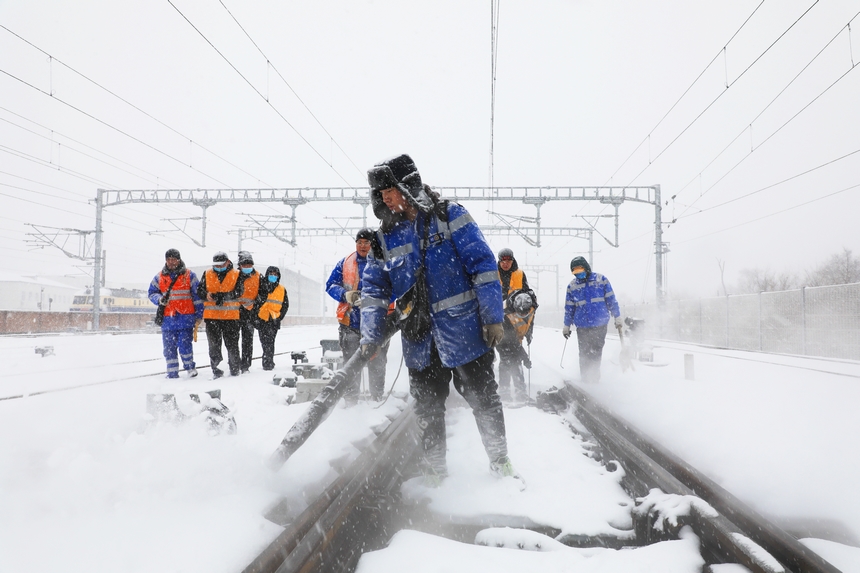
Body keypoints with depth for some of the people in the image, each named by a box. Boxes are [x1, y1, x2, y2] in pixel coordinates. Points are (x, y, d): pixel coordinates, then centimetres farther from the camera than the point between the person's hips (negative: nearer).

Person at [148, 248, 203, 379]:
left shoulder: (189, 275, 5)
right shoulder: (159, 277, 11)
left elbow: (197, 296, 5)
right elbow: (152, 293, 18)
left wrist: (199, 315, 2)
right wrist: (160, 299, -5)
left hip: (186, 317, -3)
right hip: (167, 318, 3)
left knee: (184, 345, -10)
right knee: (169, 348, 5)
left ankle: (190, 367, 12)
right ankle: (172, 373, 15)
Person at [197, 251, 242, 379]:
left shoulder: (236, 275, 2)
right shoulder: (207, 275, 9)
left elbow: (237, 292, -10)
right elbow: (199, 291, 4)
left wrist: (221, 295, -24)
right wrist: (207, 295, -19)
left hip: (231, 316, -2)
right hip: (211, 316, 2)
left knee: (232, 344, 4)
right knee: (214, 344, 5)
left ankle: (235, 368, 20)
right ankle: (215, 369, 15)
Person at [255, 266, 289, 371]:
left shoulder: (282, 290, 8)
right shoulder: (261, 287, 4)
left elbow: (285, 306, 11)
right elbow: (255, 303, 2)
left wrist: (279, 317, 2)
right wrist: (255, 317, -6)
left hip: (274, 321, 0)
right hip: (262, 320, 0)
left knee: (269, 342, -2)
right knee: (265, 342, 0)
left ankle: (268, 363, 2)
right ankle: (268, 363, 6)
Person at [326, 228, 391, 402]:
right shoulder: (345, 263, 10)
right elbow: (331, 285, 9)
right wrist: (345, 295, -11)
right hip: (350, 322, 2)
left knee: (377, 366, 6)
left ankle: (377, 400, 18)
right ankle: (350, 400, 19)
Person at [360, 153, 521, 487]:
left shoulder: (449, 217, -7)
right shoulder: (385, 239, 6)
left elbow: (483, 265, -9)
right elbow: (374, 290, 9)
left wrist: (493, 318, -12)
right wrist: (371, 337, 0)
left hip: (465, 330, -3)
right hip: (420, 339, 4)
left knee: (483, 399, 8)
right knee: (427, 407, 11)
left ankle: (500, 461, 27)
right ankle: (434, 469, 29)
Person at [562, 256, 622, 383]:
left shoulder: (601, 280, 0)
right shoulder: (572, 286, 5)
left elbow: (611, 300, 5)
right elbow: (569, 307, 11)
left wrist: (617, 316, 4)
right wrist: (566, 326, 13)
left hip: (600, 325, -1)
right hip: (582, 327, 1)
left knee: (596, 353, 7)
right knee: (584, 354, 1)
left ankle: (594, 378, 18)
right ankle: (585, 379, 10)